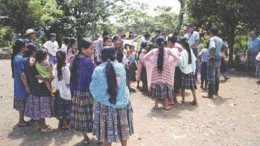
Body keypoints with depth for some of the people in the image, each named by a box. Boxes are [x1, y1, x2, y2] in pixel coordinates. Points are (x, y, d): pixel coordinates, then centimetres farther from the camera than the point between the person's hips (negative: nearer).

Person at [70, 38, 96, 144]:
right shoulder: (89, 61, -18)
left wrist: (73, 91, 16)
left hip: (77, 92, 6)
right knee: (90, 114, 5)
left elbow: (73, 77, 9)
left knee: (81, 114, 13)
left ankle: (85, 137, 26)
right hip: (88, 92, -6)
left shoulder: (75, 60, 3)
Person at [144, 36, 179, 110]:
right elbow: (176, 57, -12)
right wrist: (170, 62, 4)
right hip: (165, 71, -1)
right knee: (165, 88, 9)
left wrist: (151, 62, 7)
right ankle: (166, 105, 14)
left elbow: (144, 57, -6)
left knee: (156, 88, 10)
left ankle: (156, 105, 14)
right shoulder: (167, 50, -4)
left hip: (156, 72, 1)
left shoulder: (154, 51, -2)